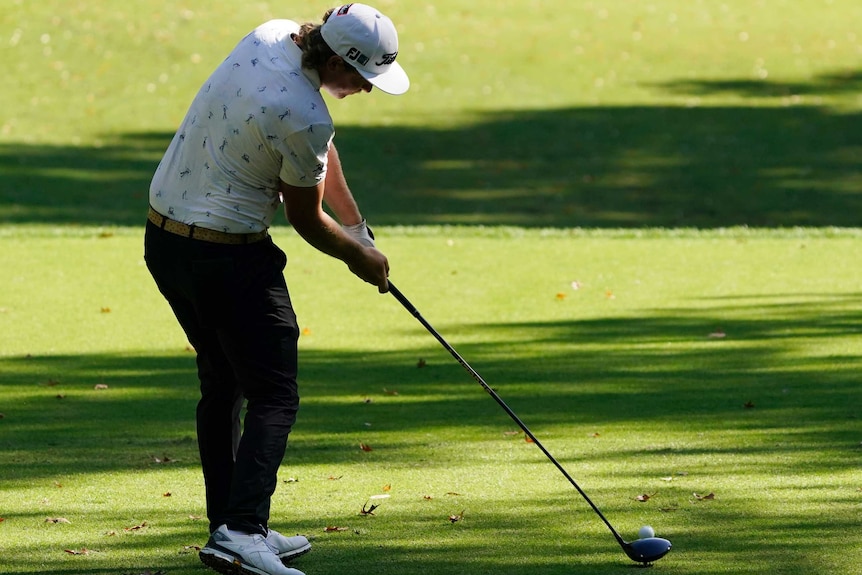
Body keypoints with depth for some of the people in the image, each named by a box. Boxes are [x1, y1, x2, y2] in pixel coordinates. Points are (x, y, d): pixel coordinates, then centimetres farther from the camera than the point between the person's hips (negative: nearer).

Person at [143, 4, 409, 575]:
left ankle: (232, 526, 24)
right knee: (274, 398, -6)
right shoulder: (305, 118, -25)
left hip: (163, 238, 9)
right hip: (230, 259, -9)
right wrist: (359, 256, 12)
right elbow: (306, 220, -7)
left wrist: (356, 223, 16)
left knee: (222, 384, 19)